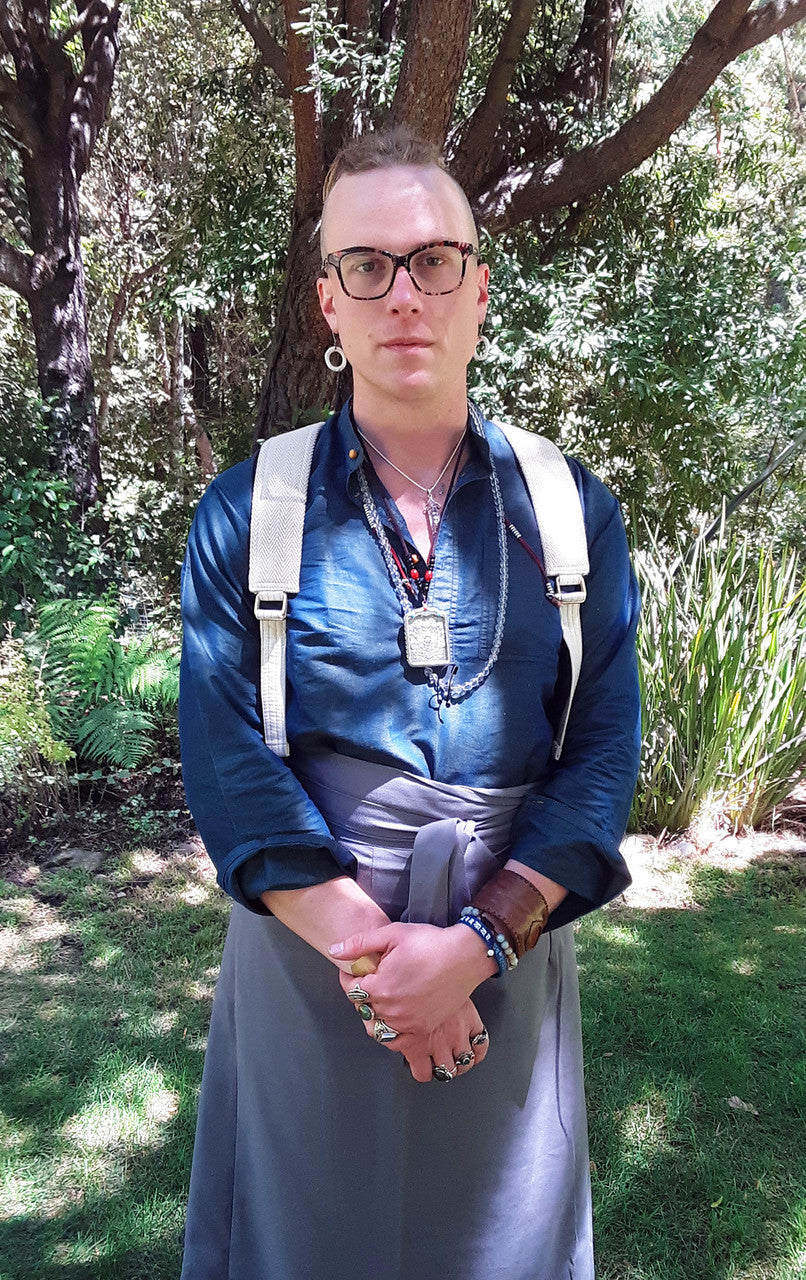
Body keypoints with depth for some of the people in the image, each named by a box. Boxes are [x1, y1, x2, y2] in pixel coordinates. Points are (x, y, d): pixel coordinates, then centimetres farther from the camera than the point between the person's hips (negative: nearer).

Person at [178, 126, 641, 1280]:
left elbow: (605, 748, -6)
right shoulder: (245, 512, -4)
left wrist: (474, 945, -15)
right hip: (305, 943, 0)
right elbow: (227, 754, -10)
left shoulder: (574, 512, -1)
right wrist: (367, 948, -16)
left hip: (507, 951, 1)